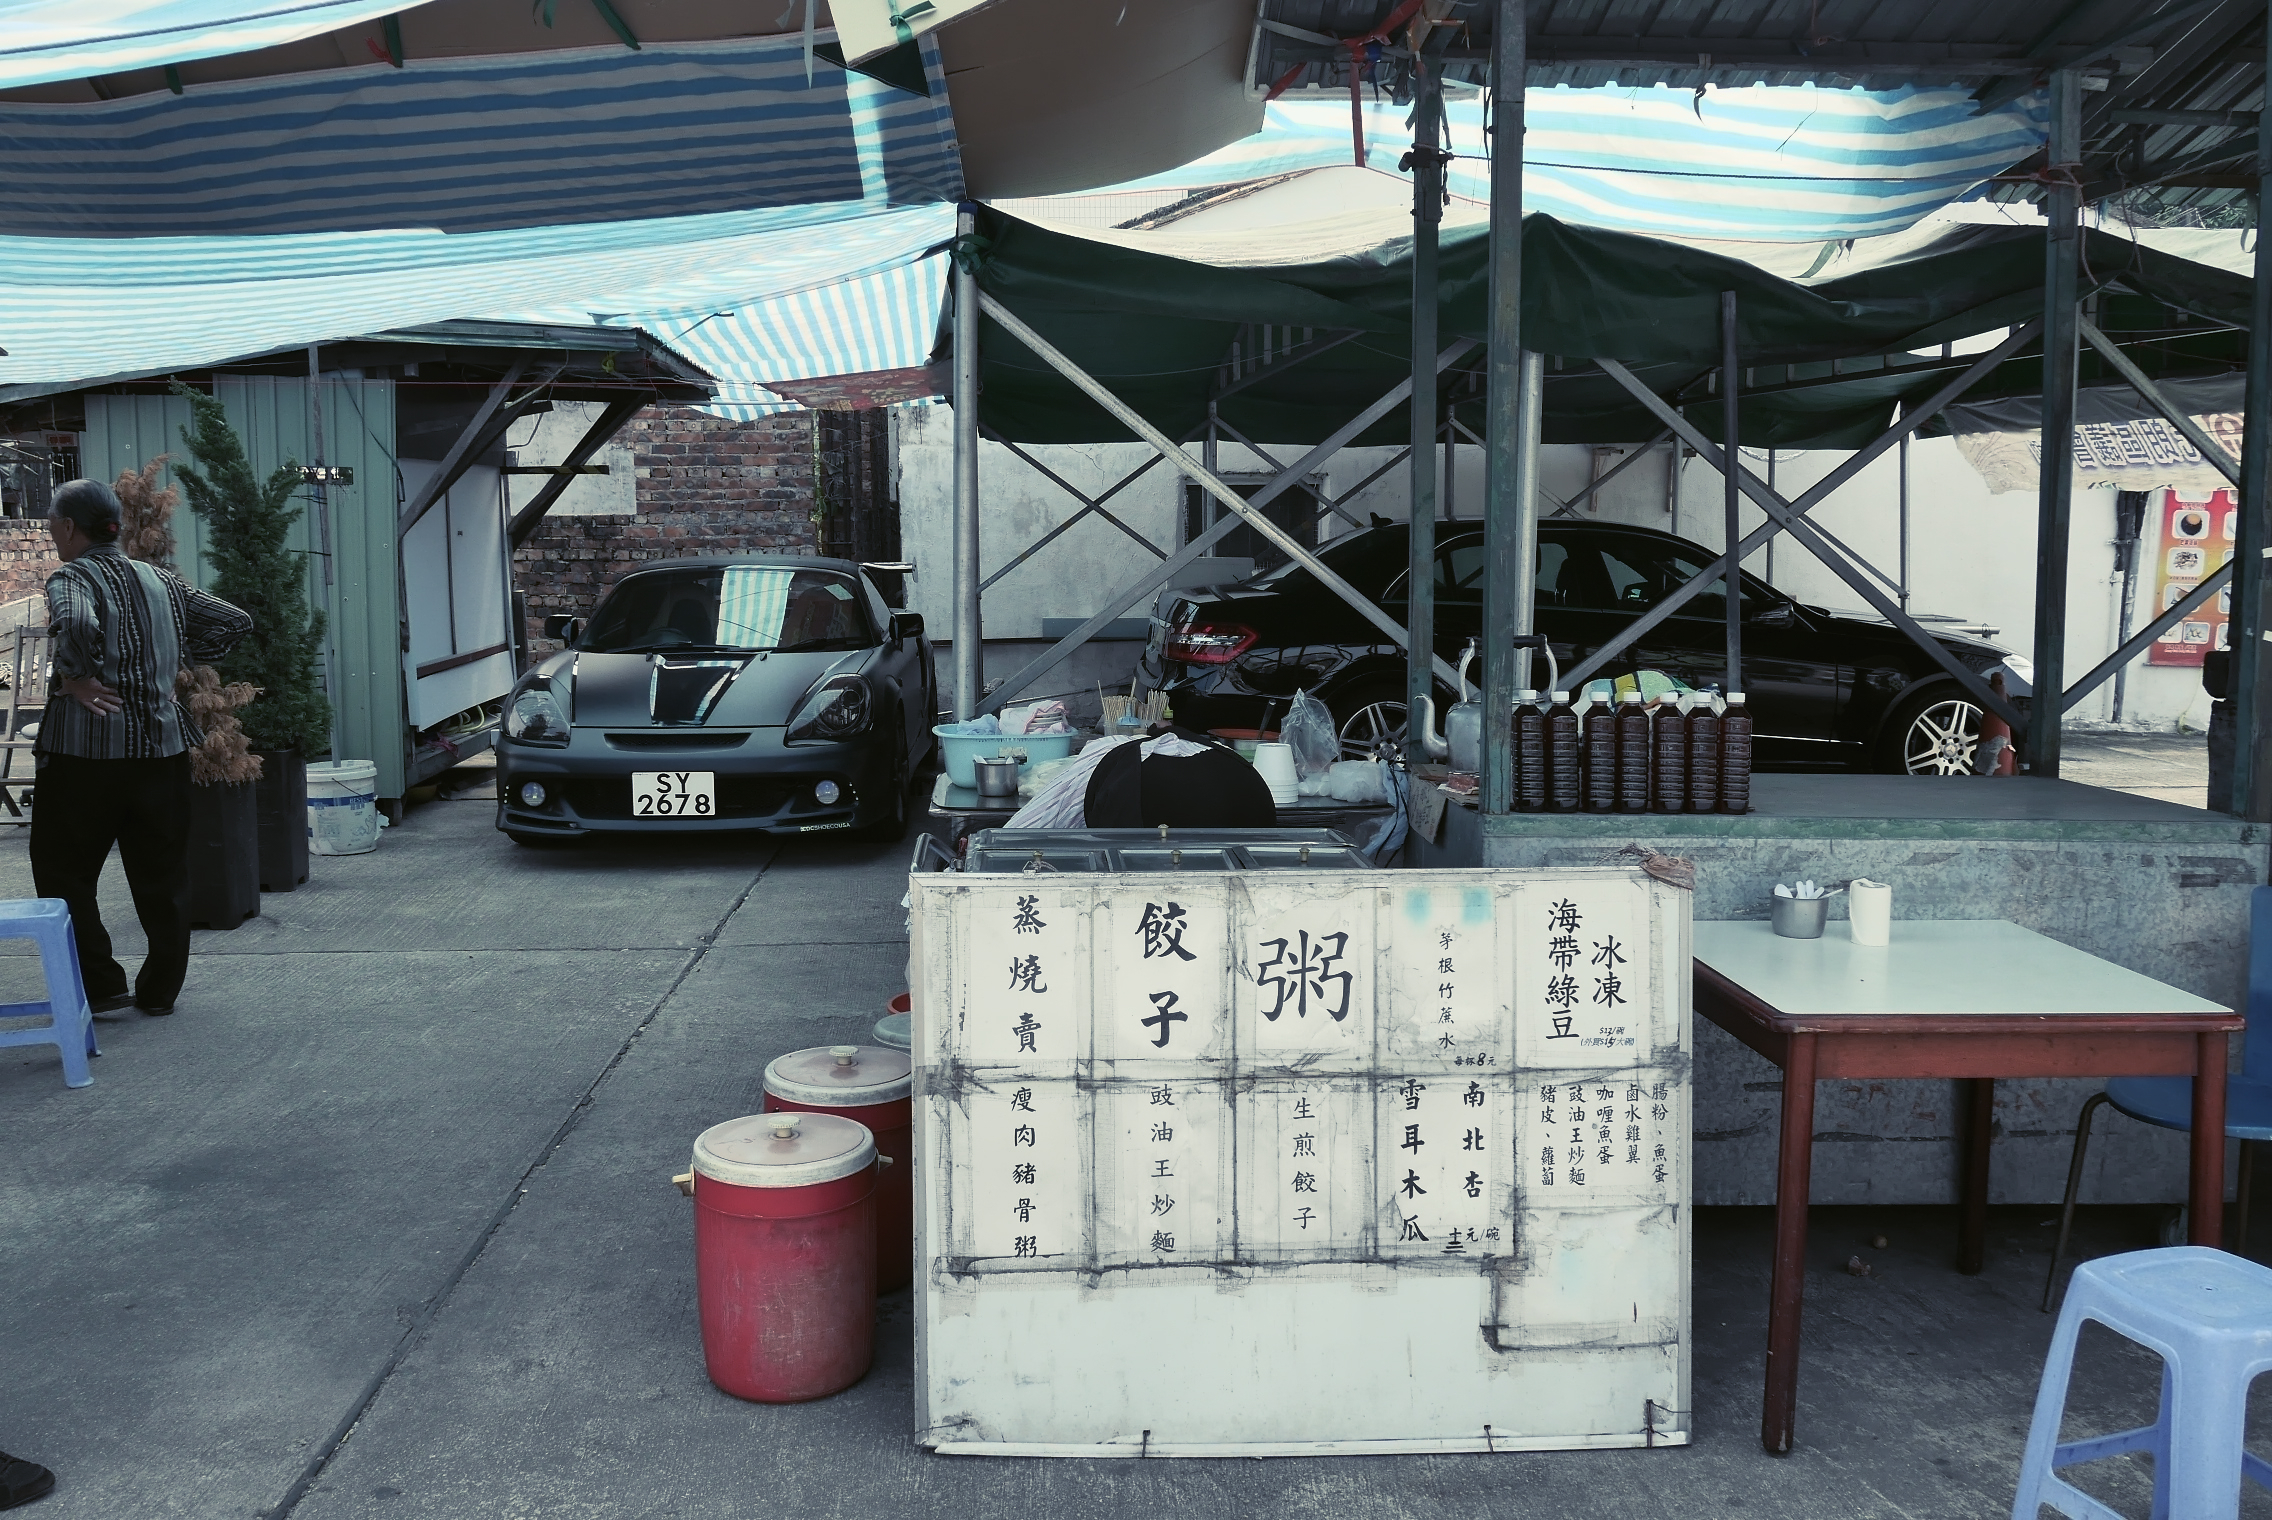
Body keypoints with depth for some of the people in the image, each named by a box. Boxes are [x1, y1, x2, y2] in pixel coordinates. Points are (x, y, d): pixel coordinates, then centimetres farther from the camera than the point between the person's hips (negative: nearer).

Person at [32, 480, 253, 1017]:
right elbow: (234, 621, 12)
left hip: (86, 748, -6)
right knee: (160, 877, 12)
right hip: (163, 745, 6)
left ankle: (100, 986, 6)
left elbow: (76, 625, -31)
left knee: (64, 873, 8)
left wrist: (76, 680, -17)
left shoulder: (71, 578, -9)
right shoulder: (160, 580, 10)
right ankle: (159, 990, 18)